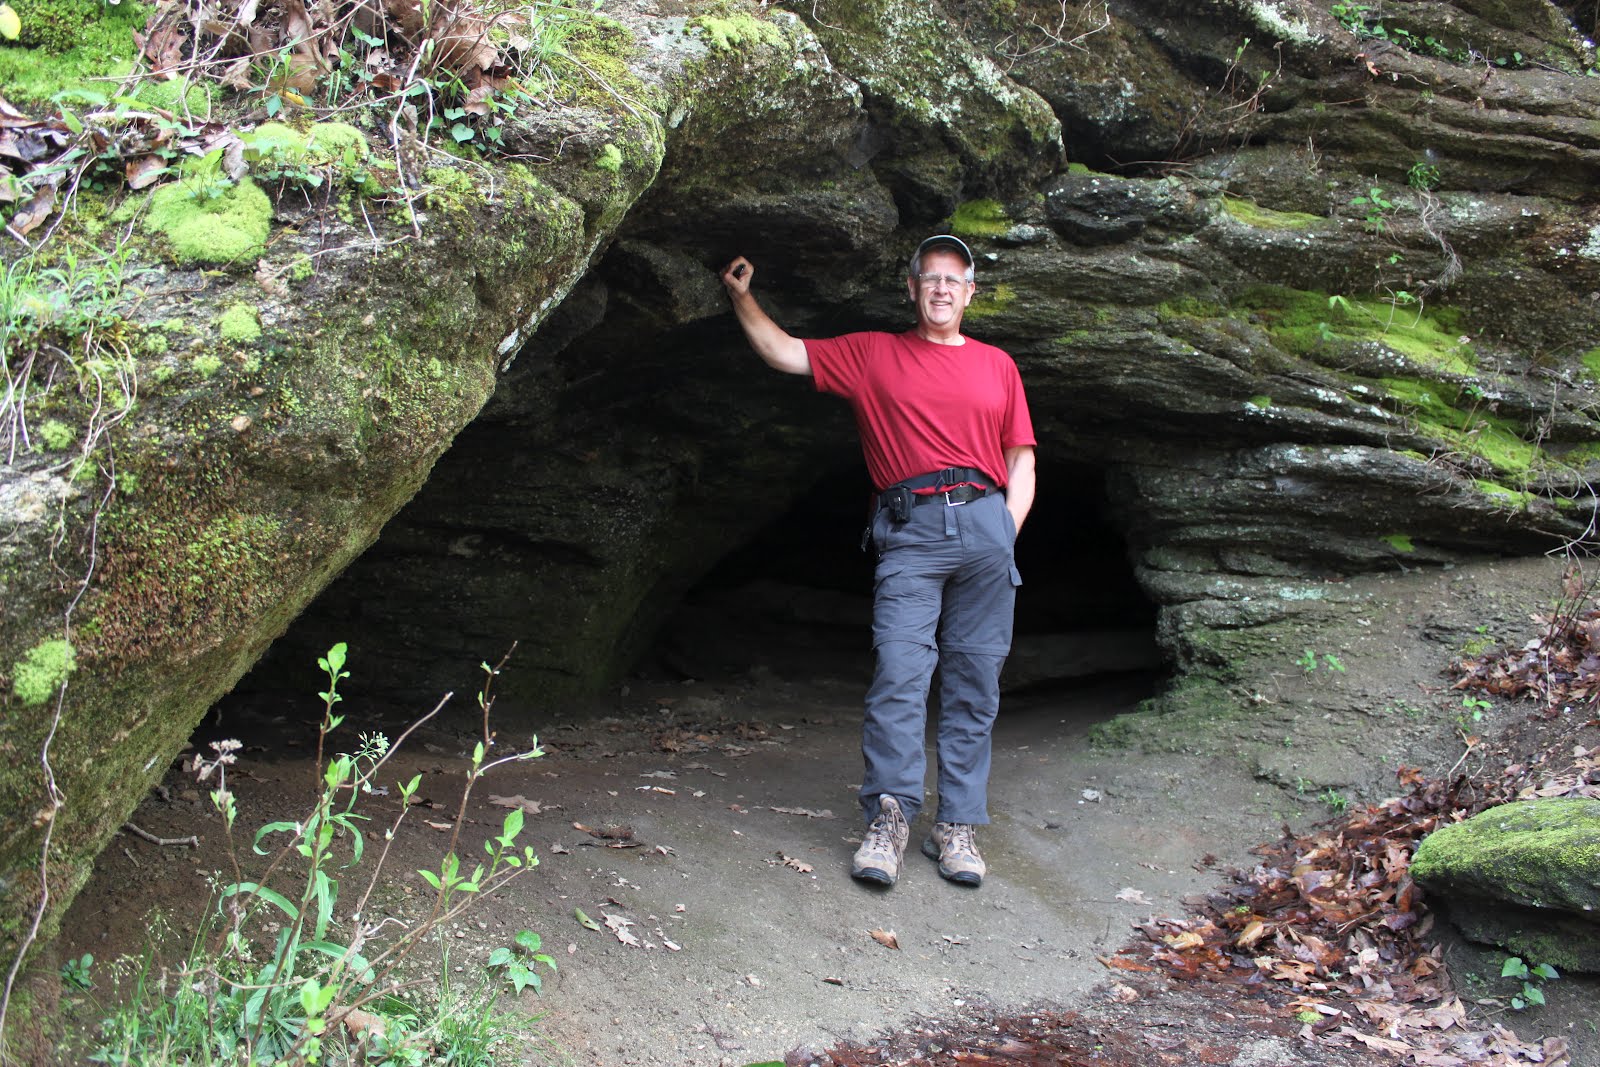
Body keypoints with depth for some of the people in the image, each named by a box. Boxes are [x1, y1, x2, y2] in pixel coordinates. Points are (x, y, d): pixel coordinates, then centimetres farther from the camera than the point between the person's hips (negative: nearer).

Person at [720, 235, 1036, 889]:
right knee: (899, 671, -14)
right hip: (910, 532, -2)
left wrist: (1005, 538, 5)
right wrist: (742, 297, 12)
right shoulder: (872, 355, 16)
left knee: (974, 681, 0)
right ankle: (888, 820, -10)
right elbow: (783, 353, 16)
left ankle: (957, 825, 4)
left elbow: (1021, 460, 17)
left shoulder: (997, 365, 20)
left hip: (985, 522, 2)